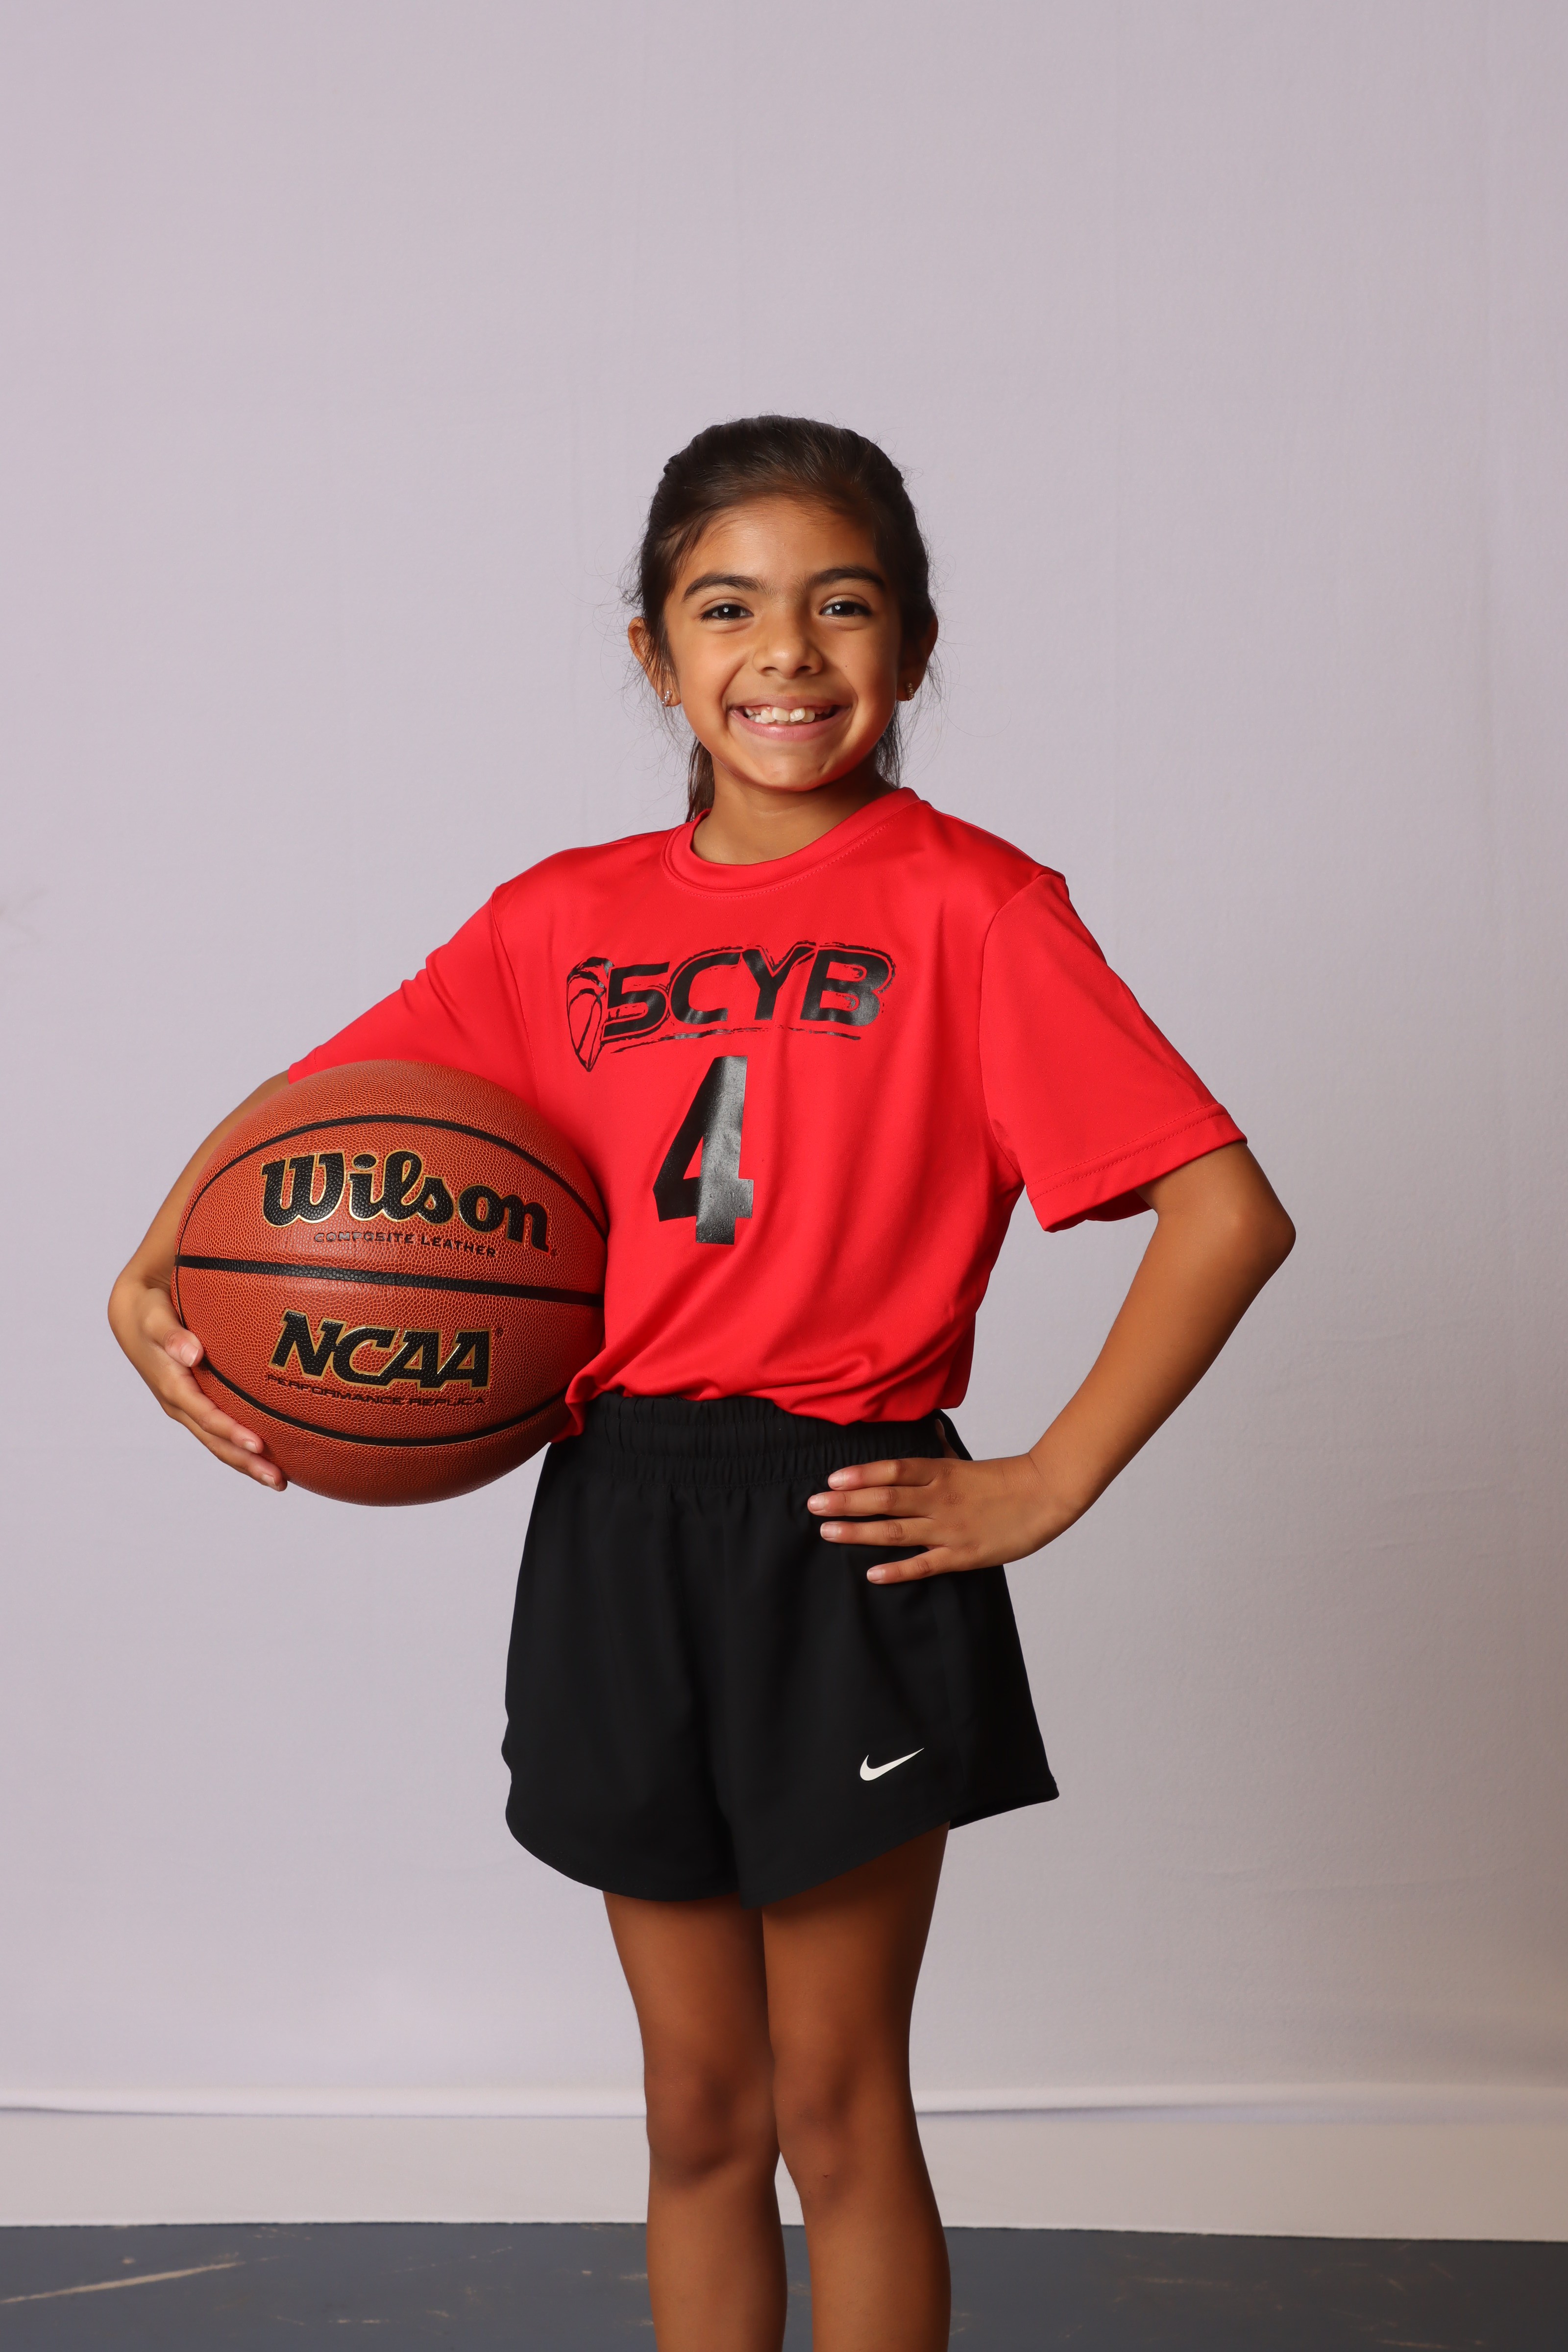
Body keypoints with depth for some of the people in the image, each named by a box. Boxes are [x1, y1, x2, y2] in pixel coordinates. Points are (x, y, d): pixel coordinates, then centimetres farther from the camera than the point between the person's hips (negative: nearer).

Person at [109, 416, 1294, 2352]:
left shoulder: (965, 905, -7)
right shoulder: (562, 920, 6)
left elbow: (1228, 1212, -13)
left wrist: (1045, 1489, -13)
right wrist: (149, 1283, -5)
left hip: (842, 1535, -4)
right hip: (617, 1532, 4)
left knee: (835, 2106, 8)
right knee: (698, 2111, 16)